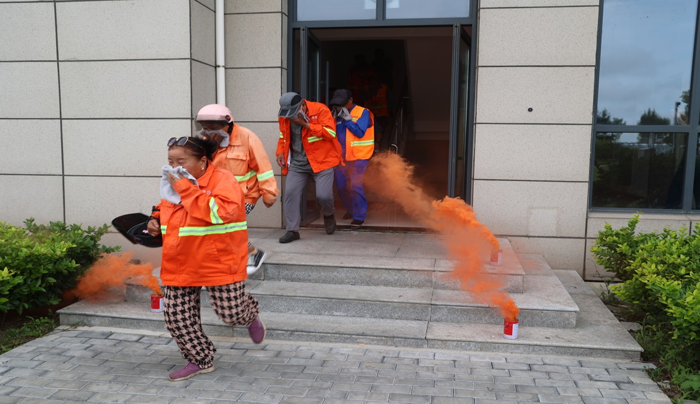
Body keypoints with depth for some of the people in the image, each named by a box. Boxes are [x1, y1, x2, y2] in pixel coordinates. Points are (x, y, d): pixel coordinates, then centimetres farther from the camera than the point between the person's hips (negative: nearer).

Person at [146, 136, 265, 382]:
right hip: (179, 266, 7)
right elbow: (165, 209, 28)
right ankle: (200, 360, 28)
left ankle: (251, 314, 41)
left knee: (231, 314, 4)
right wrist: (156, 222, 5)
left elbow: (222, 212, -34)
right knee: (177, 318, 7)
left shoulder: (222, 180, -16)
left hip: (219, 264, -6)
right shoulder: (172, 185, 8)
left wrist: (186, 190, -29)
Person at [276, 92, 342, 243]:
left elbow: (330, 132, -21)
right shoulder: (285, 117, 2)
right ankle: (292, 230, 8)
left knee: (323, 195, -11)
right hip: (297, 163, 4)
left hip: (321, 160, -4)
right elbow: (283, 136, 18)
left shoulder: (320, 110, -14)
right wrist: (281, 152, 0)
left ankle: (328, 215, 26)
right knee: (290, 193, -5)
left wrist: (306, 124, -22)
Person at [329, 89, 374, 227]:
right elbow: (334, 133, 6)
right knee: (341, 186, 10)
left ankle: (359, 216, -2)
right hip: (342, 157, 6)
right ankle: (350, 210, 33)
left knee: (356, 185, -13)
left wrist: (347, 119, -17)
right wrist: (335, 118, -5)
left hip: (359, 156, -6)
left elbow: (360, 132, -17)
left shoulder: (363, 113, -7)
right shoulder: (339, 115, 11)